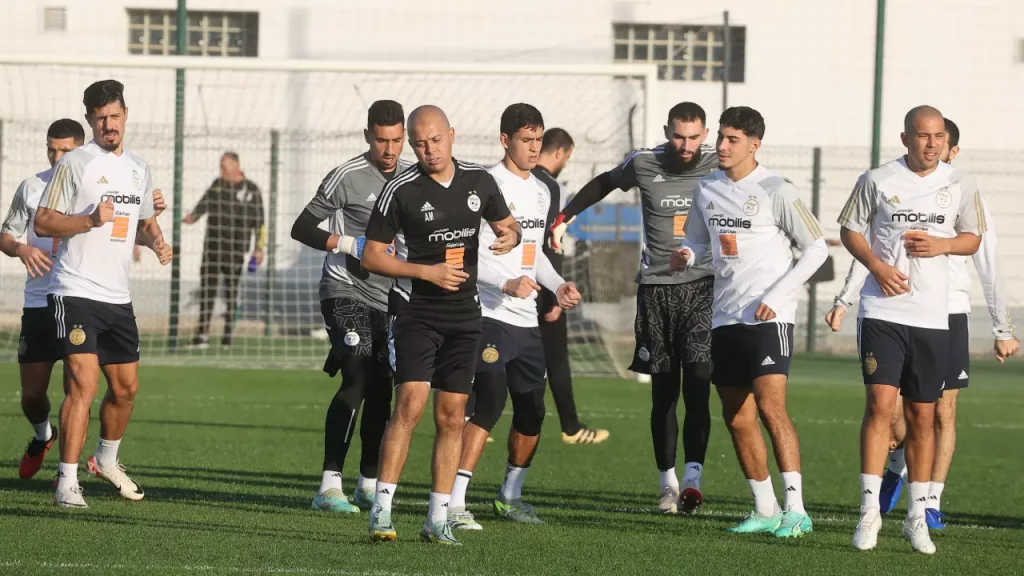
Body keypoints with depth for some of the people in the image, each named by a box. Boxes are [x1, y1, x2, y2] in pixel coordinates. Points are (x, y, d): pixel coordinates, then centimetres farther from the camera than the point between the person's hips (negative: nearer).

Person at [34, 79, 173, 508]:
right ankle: (67, 484, -15)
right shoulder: (75, 163, -6)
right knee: (84, 383, -17)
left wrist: (156, 240, 6)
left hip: (118, 296, 7)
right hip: (75, 292, -7)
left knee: (126, 387, 14)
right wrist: (90, 220, -22)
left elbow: (145, 220, 28)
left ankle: (107, 460, 38)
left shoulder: (138, 168, 14)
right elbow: (42, 223, -8)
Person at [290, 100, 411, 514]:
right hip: (346, 290, -6)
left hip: (388, 297, 6)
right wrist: (348, 244, -18)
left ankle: (368, 483, 20)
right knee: (357, 380, -18)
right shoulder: (348, 177, -10)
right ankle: (330, 485, -19)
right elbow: (302, 228, -8)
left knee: (381, 389, 8)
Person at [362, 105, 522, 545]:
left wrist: (511, 236, -6)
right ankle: (381, 509, -14)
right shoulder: (400, 191, -9)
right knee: (410, 405, -17)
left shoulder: (479, 182, 3)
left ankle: (438, 519, 9)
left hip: (464, 312, 4)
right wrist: (427, 272, -16)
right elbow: (371, 256, -6)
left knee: (452, 417, 4)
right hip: (414, 311, -4)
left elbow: (507, 224, 18)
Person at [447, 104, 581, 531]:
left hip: (527, 320, 8)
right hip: (490, 316, -8)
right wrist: (507, 283, -26)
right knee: (490, 403, -19)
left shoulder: (540, 192, 16)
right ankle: (454, 503, -19)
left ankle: (511, 496, 28)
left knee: (532, 412, 10)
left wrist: (558, 285, 11)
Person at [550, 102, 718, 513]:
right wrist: (564, 217, 23)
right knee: (663, 393, 5)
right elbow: (605, 183, 22)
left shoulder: (720, 168, -2)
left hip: (702, 287, -2)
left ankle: (692, 479, -20)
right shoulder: (644, 165, 1)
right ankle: (668, 482, 14)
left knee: (697, 387, -15)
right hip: (655, 287, 2)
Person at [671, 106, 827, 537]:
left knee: (770, 405, -19)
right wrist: (686, 255, -2)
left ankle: (796, 509, -21)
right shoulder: (707, 188, 10)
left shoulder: (776, 191, -8)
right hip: (725, 318, 7)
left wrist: (775, 296, -13)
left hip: (768, 317, -7)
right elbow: (698, 240, 24)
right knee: (737, 417, 7)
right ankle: (766, 510, 18)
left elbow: (816, 249, -5)